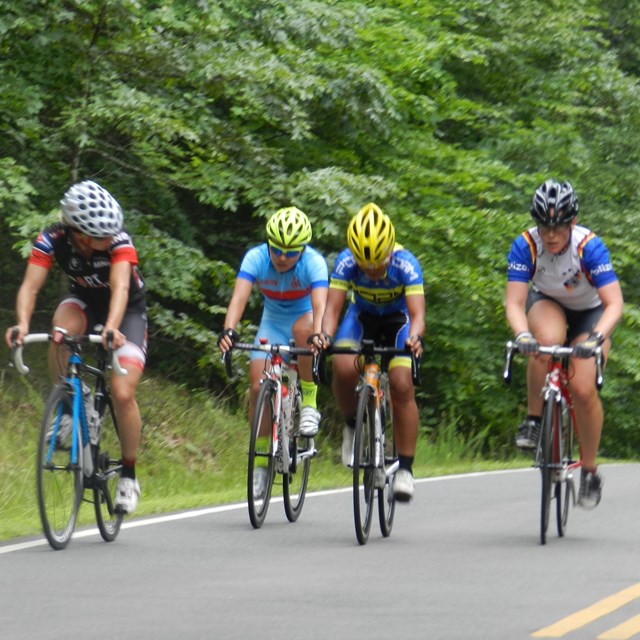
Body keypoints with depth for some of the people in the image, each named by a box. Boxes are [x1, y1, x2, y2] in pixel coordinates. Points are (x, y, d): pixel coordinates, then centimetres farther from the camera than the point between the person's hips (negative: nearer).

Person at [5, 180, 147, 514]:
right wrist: (22, 324, -53)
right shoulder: (52, 239, -26)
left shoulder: (119, 241, -32)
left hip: (126, 311, -2)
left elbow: (120, 287, -45)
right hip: (84, 301, 2)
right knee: (62, 328, -36)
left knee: (123, 393, -17)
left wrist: (112, 327, -64)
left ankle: (129, 475, 3)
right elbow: (30, 286, -33)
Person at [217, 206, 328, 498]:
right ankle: (261, 460, 4)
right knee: (258, 386, -13)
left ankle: (309, 403, -22)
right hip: (272, 322, 3)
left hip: (304, 318, -2)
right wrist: (228, 329, -55)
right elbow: (239, 296, -36)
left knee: (302, 329, -39)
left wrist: (319, 334, -62)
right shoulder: (255, 258, -23)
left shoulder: (313, 263, -28)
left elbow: (320, 304, -42)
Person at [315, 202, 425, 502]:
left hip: (397, 320, -2)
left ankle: (405, 470, -11)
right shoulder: (346, 261, -27)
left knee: (402, 386, -20)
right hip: (362, 317, 2)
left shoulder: (405, 264, -32)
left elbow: (417, 313, -39)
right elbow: (332, 307, -30)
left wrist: (415, 337, -60)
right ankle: (352, 426, 1)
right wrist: (325, 335, -51)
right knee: (344, 368, -28)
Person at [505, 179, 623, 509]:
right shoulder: (525, 245, -27)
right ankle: (534, 421, -17)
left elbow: (614, 304, -36)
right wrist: (522, 334, -51)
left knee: (583, 388, -20)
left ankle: (590, 470, 0)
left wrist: (596, 338, -53)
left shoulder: (590, 246, -32)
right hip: (547, 304, 1)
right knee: (548, 340, -36)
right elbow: (514, 303, -30)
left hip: (590, 312, -1)